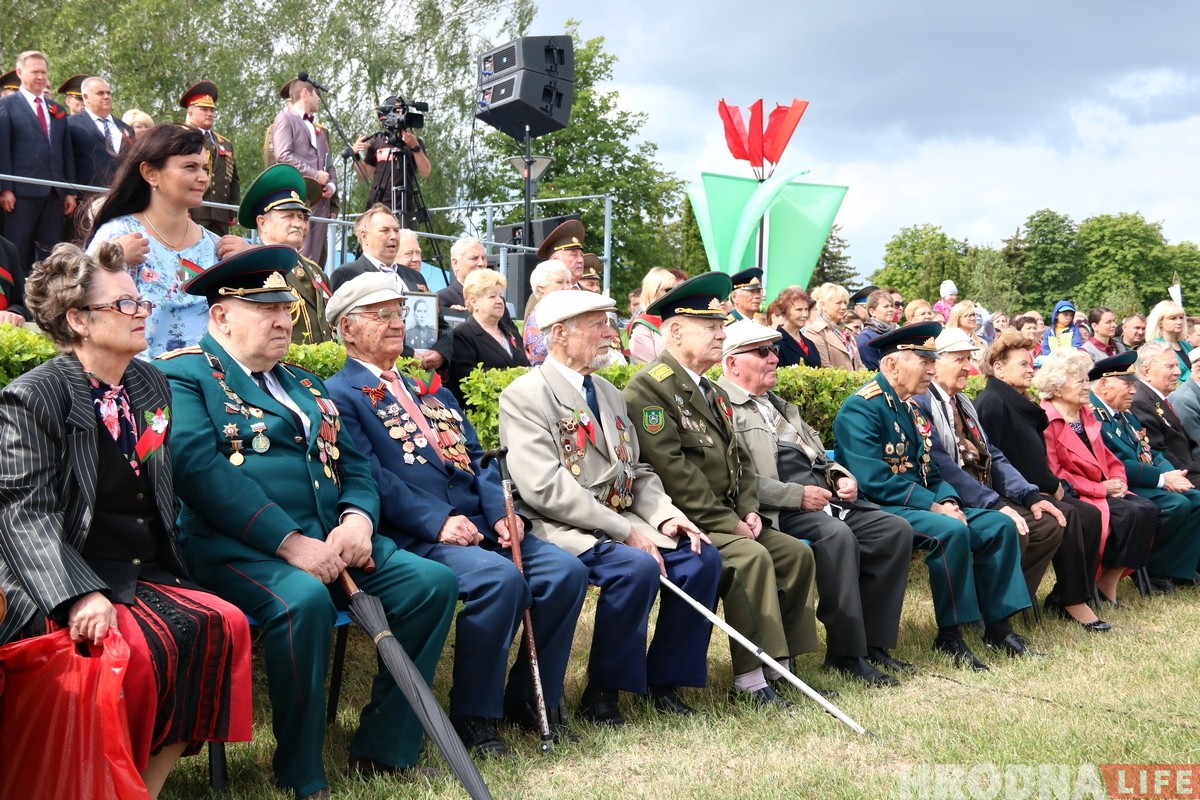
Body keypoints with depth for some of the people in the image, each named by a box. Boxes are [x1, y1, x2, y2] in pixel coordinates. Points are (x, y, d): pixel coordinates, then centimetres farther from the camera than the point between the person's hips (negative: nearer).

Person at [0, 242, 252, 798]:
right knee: (140, 645, -32)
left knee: (223, 625, -21)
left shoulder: (152, 386, 15)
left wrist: (171, 567, 4)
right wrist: (80, 595, -27)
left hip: (149, 574, 6)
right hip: (63, 586, -6)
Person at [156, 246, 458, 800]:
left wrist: (358, 518, -6)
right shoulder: (183, 374, 1)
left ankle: (382, 748, 0)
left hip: (331, 541, 7)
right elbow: (198, 466, -15)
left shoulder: (303, 385, 24)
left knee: (433, 582, -10)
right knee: (303, 599, -36)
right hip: (238, 546, -7)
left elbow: (355, 465, 18)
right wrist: (289, 542, -22)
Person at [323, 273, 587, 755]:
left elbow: (477, 461, 18)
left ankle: (531, 696, 5)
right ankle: (472, 713, -11)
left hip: (480, 528, 7)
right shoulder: (339, 396, 3)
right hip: (415, 537, -7)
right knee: (500, 578, -31)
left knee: (564, 570, -13)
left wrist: (502, 512, -2)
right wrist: (438, 520, -21)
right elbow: (370, 478, -11)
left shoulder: (430, 392, 27)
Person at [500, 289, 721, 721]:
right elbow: (545, 487, -19)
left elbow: (637, 470, 18)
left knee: (702, 556, -11)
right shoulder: (525, 395, -8)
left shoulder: (609, 393, 18)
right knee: (638, 567, -31)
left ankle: (665, 680, 4)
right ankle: (601, 692, -11)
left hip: (624, 522, 8)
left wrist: (665, 515, -3)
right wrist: (625, 531, -21)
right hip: (564, 530, -8)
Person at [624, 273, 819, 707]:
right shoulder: (650, 386, -12)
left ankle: (780, 667, 8)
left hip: (726, 520, 10)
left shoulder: (711, 392, 19)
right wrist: (726, 522, -19)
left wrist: (748, 509, 1)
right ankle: (750, 683, -19)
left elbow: (739, 458, 20)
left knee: (797, 552, 2)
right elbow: (671, 469, -21)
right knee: (751, 556, -27)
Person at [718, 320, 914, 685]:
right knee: (838, 535, -33)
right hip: (781, 511, -9)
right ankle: (847, 654, -21)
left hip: (824, 497, 9)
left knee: (896, 529, -8)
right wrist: (798, 495, -18)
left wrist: (840, 476, 9)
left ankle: (873, 641, -2)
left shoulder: (778, 405, 27)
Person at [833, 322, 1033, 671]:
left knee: (999, 525, -2)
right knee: (950, 531, -32)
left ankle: (997, 626, 3)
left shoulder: (911, 407, 14)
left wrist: (948, 500, -6)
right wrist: (934, 506, -22)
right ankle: (950, 635, -18)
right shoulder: (861, 408, -15)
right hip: (881, 510, -9)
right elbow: (875, 481, -23)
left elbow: (930, 471, 16)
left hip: (919, 505, 9)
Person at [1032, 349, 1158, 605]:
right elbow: (1053, 473, -17)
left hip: (1104, 490, 8)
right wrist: (1101, 488, -15)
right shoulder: (1046, 420, -12)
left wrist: (1117, 481, -2)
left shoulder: (1086, 414, 16)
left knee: (1148, 510, -14)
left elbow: (1107, 457, 20)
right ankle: (1101, 580, -10)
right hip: (1073, 495, -8)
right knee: (1130, 514, -25)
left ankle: (1110, 580, -6)